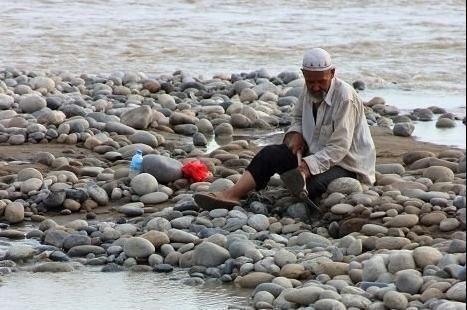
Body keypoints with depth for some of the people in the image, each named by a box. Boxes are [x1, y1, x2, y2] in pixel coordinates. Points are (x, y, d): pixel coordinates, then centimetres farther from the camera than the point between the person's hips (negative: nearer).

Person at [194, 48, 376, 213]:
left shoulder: (345, 98, -23)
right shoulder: (308, 90, 1)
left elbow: (339, 147, -25)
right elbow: (298, 117, 22)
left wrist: (308, 166, -33)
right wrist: (295, 134, -1)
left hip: (346, 165, -7)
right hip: (315, 154, 7)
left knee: (314, 185, -39)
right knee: (270, 153, -12)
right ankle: (232, 195, -22)